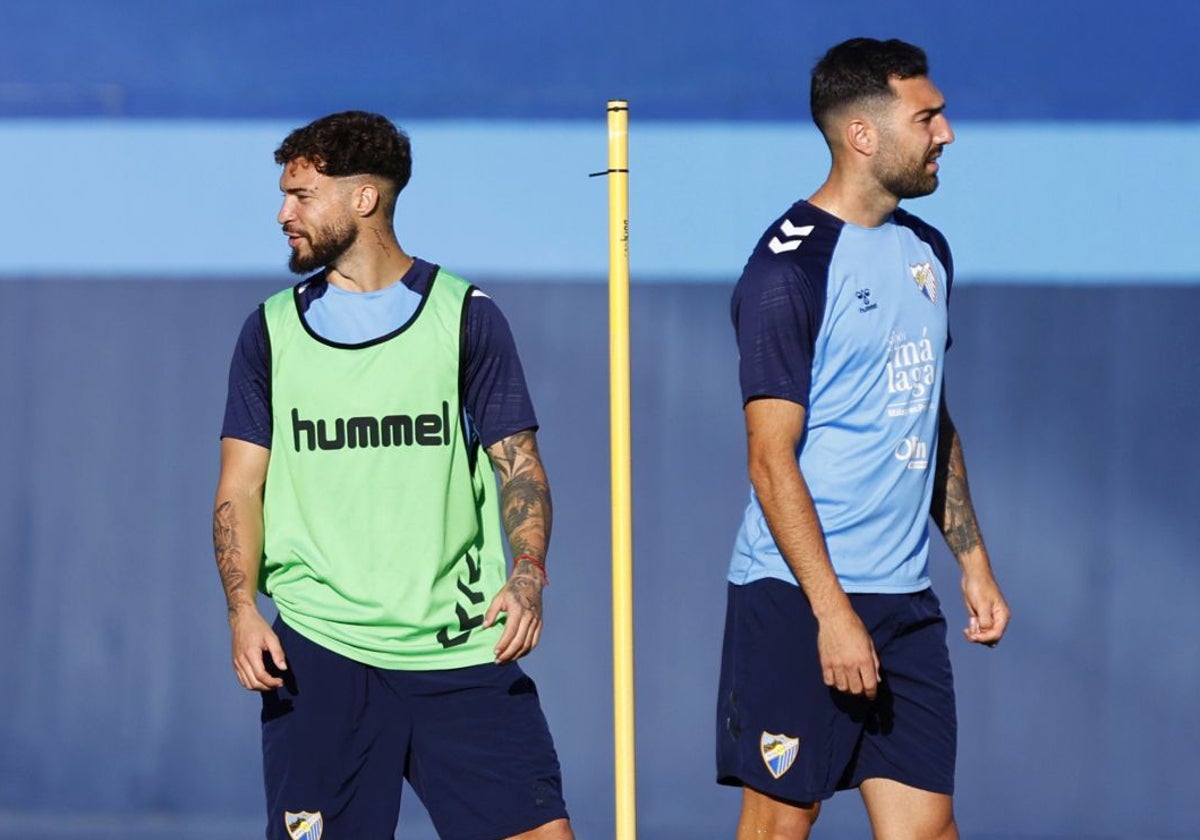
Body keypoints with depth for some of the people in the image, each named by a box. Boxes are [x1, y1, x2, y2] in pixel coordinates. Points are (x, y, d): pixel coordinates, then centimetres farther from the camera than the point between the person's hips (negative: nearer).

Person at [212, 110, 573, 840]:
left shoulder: (467, 317, 5)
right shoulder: (272, 331, 10)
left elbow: (520, 465, 4)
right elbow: (241, 486, 8)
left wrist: (527, 575, -14)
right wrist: (243, 607, -7)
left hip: (462, 645, -1)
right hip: (317, 650, 1)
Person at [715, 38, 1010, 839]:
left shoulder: (926, 252, 13)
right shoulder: (790, 268, -12)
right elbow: (772, 459, -15)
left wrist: (973, 560, 16)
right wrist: (833, 613, -19)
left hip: (906, 596, 7)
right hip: (799, 597, -7)